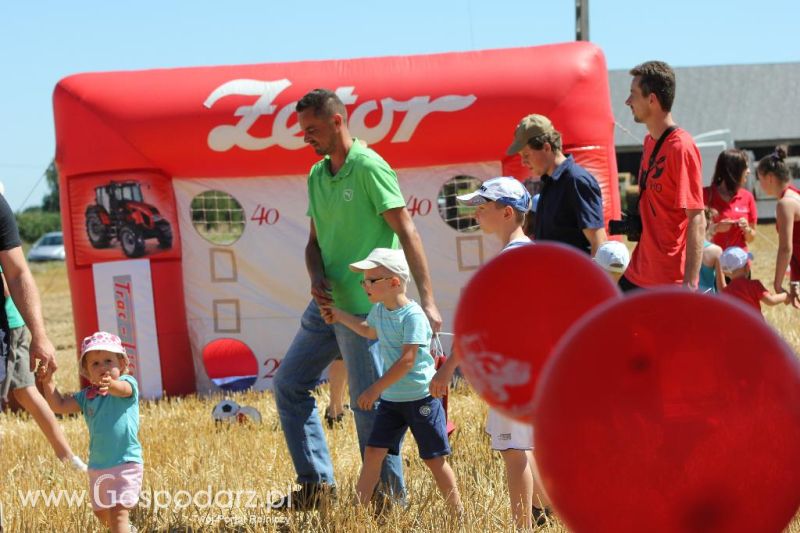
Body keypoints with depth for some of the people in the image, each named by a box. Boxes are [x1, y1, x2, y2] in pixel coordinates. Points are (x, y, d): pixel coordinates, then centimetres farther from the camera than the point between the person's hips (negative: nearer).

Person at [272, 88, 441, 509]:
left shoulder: (369, 167, -13)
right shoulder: (316, 176, 11)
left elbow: (407, 232, -15)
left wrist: (427, 301, -20)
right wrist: (316, 278, -5)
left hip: (366, 307, -9)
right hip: (327, 303, 9)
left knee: (369, 404, -3)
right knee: (289, 383, 11)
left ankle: (390, 497, 11)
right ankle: (316, 483, 18)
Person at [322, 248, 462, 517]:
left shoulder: (412, 315, -19)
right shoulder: (379, 310, 6)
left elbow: (407, 360, -25)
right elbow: (369, 330, 32)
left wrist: (376, 388, -25)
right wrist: (341, 317, 30)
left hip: (421, 397, -7)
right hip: (391, 398, 7)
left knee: (434, 459, 0)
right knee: (373, 452, 1)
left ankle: (459, 514, 11)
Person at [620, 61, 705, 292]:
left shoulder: (681, 147, -16)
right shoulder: (650, 142, 11)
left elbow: (697, 221, -20)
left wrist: (690, 283, -25)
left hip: (671, 281, -9)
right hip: (638, 275, 9)